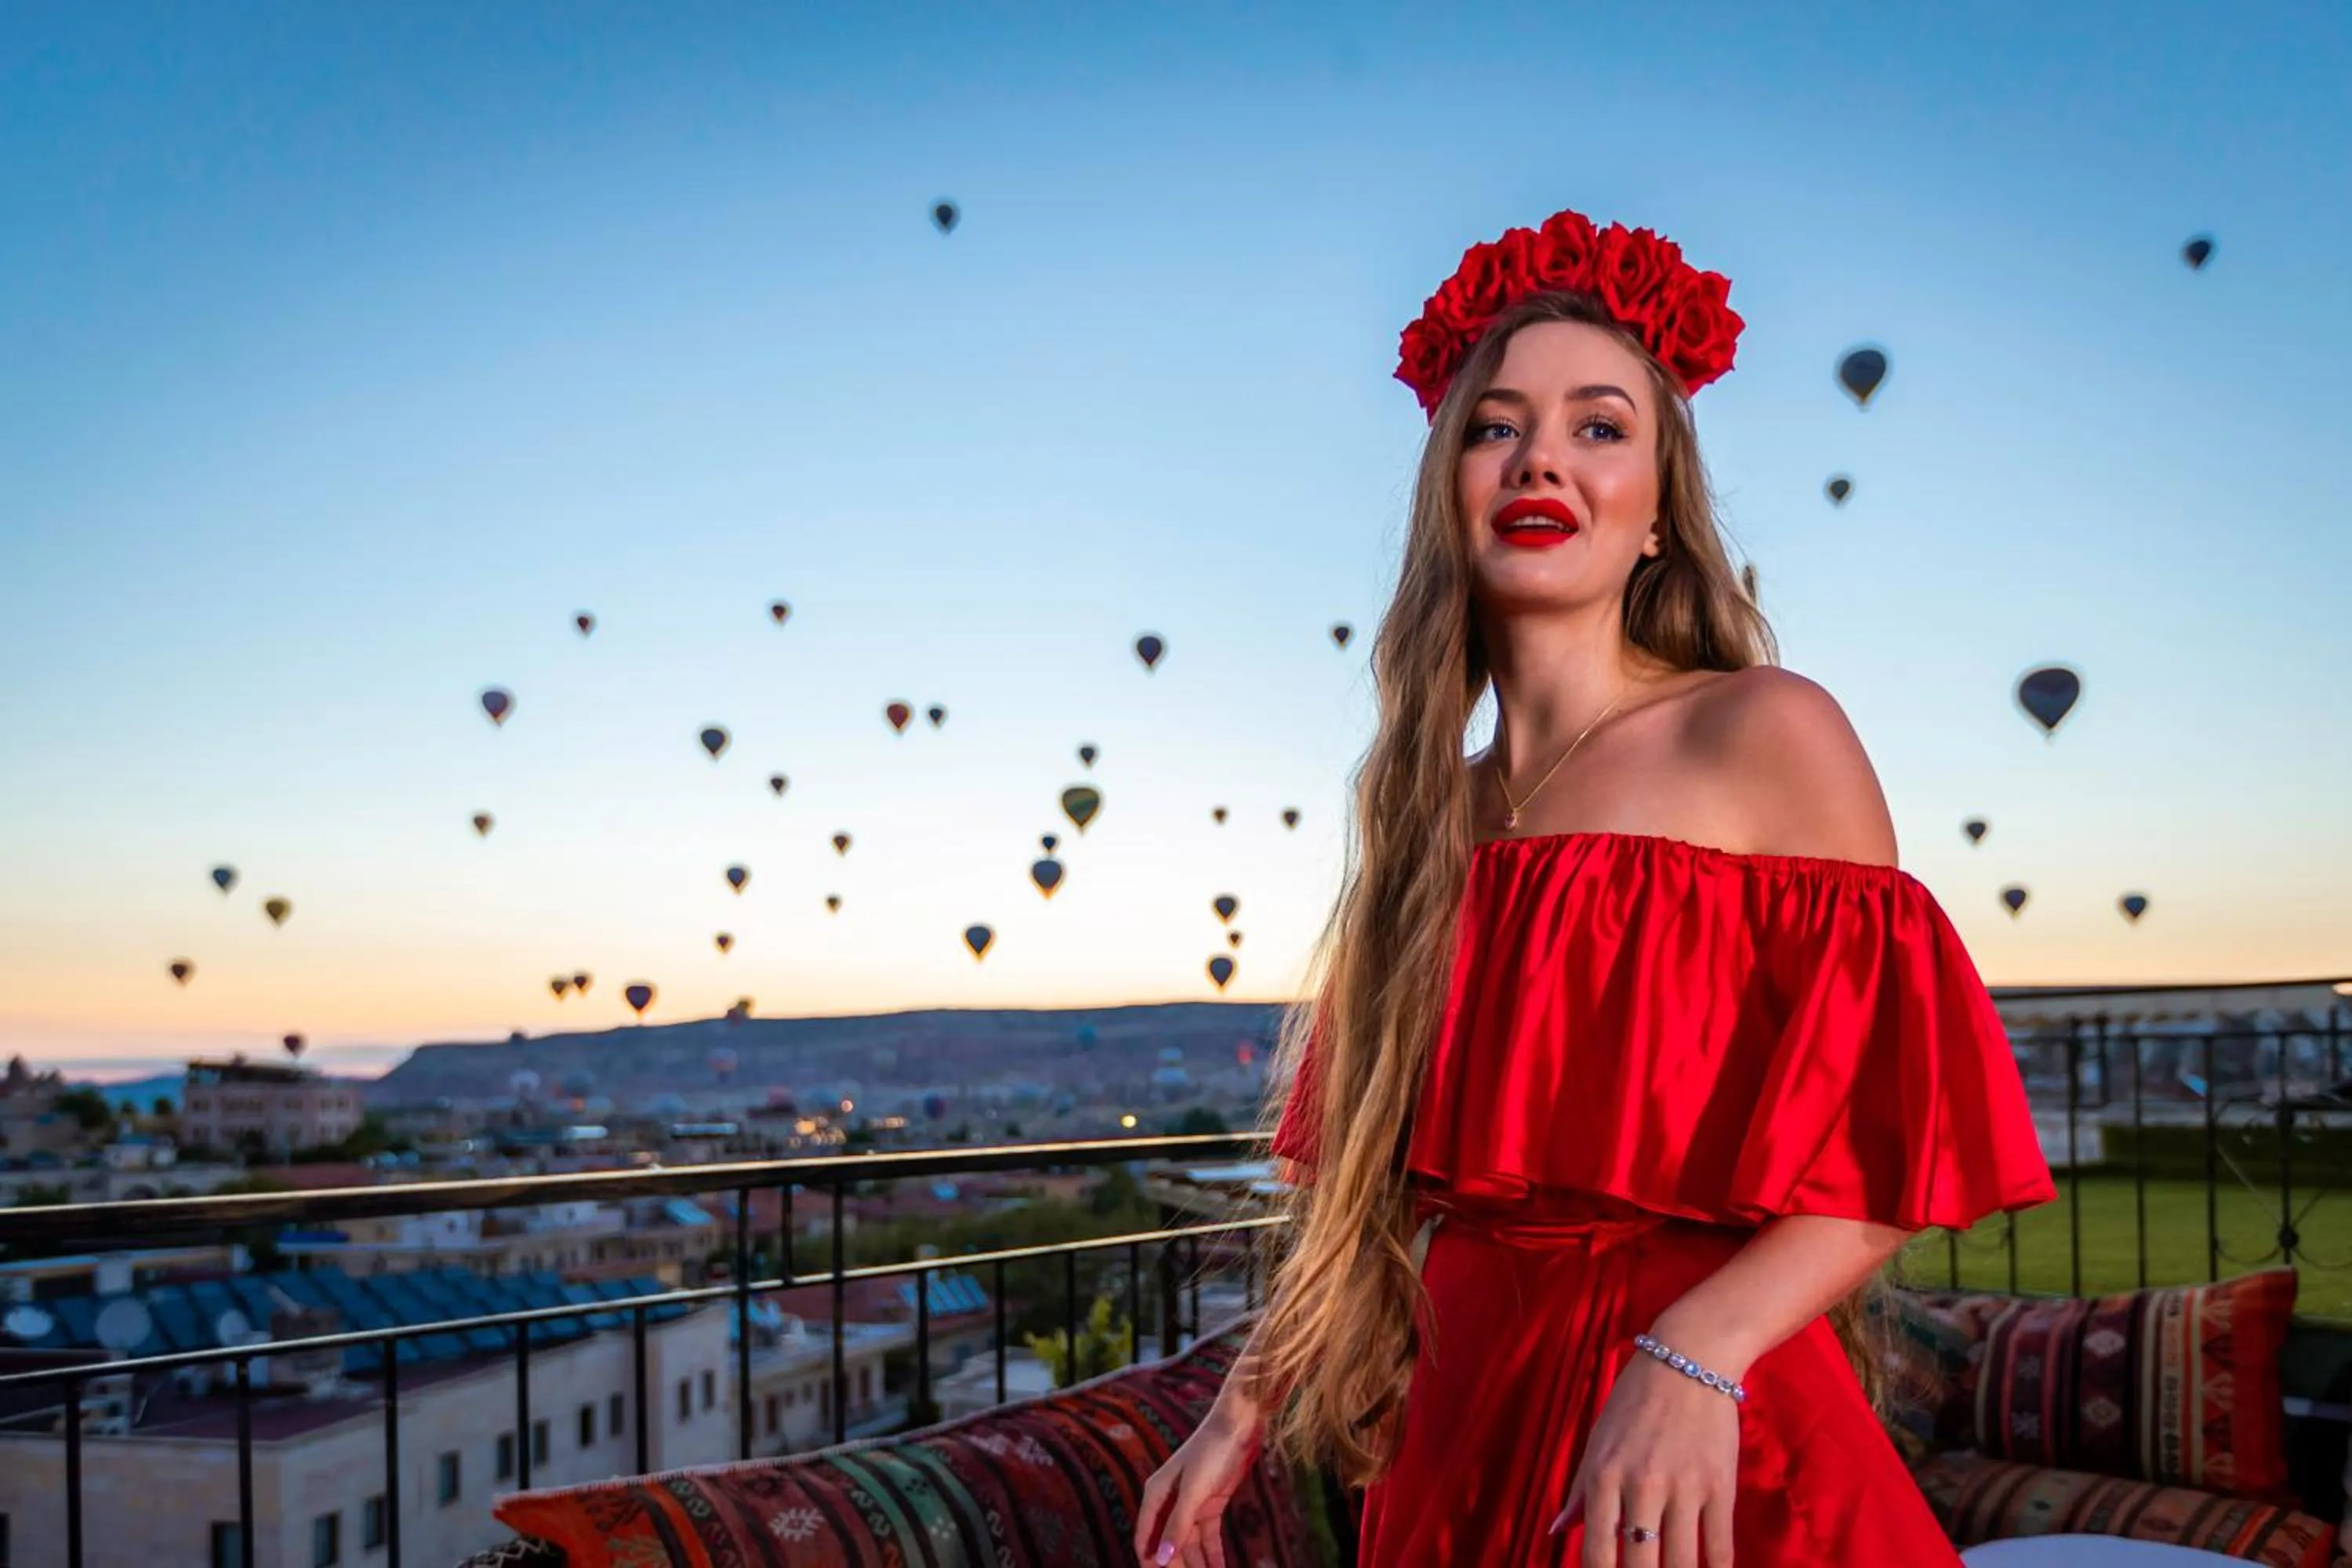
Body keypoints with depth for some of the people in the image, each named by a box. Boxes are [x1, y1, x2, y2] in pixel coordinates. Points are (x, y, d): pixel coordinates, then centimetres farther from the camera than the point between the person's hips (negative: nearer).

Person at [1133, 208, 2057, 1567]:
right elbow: (1370, 1178, 11)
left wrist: (1693, 1358, -23)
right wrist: (1246, 1410, 8)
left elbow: (1895, 1138, -11)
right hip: (1460, 1434, 5)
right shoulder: (1436, 809, 6)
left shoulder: (1767, 735, -8)